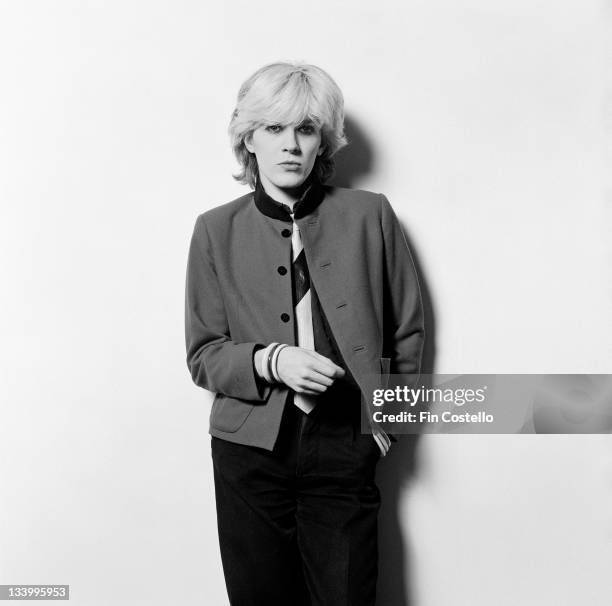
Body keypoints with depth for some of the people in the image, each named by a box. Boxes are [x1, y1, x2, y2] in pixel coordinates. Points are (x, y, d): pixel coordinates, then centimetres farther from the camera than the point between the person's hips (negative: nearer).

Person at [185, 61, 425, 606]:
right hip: (250, 452, 1)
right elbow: (202, 356, 1)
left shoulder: (370, 215, -1)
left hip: (344, 452, 0)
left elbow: (407, 331, 8)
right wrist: (271, 360, -16)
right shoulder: (217, 230, 0)